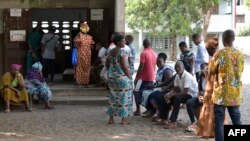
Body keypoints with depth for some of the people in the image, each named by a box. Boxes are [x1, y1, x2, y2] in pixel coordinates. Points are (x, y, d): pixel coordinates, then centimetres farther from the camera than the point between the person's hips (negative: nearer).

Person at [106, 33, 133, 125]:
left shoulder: (111, 52, 8)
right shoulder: (123, 52, -16)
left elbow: (107, 64, 14)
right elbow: (125, 67, -20)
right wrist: (129, 77, -10)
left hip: (111, 77, 7)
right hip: (122, 77, -7)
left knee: (113, 97, 13)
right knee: (123, 98, 2)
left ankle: (111, 118, 16)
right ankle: (124, 119, 6)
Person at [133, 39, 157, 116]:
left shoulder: (143, 53, -14)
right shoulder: (155, 53, 7)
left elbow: (141, 67, -16)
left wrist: (136, 77, -9)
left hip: (144, 77, -6)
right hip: (152, 77, 7)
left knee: (136, 92, 3)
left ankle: (138, 110, -1)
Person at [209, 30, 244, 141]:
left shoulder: (219, 54, -12)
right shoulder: (239, 55, 4)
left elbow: (211, 71, -1)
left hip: (222, 93, -5)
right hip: (235, 94, 5)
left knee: (219, 121, 2)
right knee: (236, 120, 13)